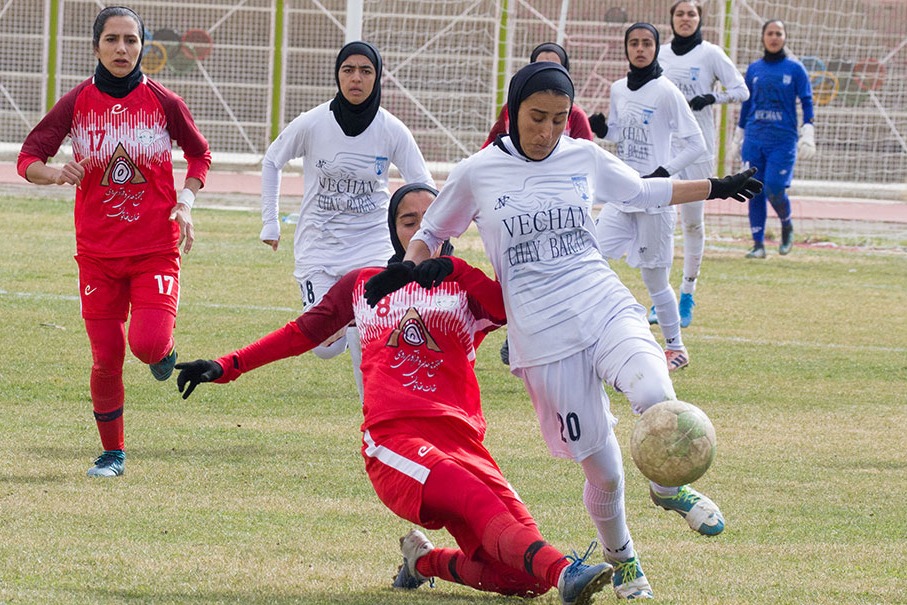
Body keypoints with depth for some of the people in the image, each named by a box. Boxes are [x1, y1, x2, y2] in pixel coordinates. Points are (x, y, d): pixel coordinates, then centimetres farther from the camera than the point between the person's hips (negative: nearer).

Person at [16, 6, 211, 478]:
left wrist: (186, 203, -5)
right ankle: (113, 454, 21)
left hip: (156, 248, -1)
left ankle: (163, 351, 17)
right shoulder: (76, 103, -1)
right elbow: (27, 158, -2)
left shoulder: (163, 102, -3)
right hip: (97, 253, 1)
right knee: (106, 360, 3)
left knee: (148, 344, -20)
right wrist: (55, 173, -25)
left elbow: (199, 155, 11)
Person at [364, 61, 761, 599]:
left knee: (655, 396, -31)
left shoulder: (585, 158, 7)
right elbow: (431, 233, 15)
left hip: (607, 307, 2)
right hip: (544, 337, -2)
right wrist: (405, 268, -4)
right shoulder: (478, 174, 1)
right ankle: (620, 559, 27)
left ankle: (669, 486, -1)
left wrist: (717, 188, 25)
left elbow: (644, 191, 25)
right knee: (603, 471, -2)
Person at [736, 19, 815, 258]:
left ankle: (787, 227, 17)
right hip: (754, 139, 3)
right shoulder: (754, 69, 10)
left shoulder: (795, 68, 1)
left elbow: (807, 102, 0)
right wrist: (739, 135, 19)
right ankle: (758, 244, 6)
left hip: (783, 140, -3)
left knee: (774, 189, -12)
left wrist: (807, 135, -10)